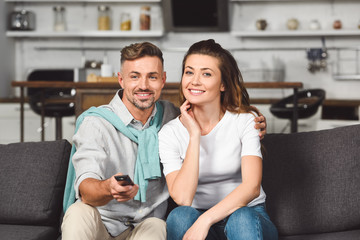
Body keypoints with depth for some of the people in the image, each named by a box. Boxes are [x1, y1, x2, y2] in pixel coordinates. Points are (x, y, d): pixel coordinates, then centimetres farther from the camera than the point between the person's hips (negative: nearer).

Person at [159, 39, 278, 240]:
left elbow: (252, 187, -19)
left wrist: (205, 220, -32)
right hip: (197, 221, 1)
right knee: (180, 216, -32)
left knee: (242, 218, -35)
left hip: (249, 217, -1)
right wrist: (194, 136, -16)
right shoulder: (170, 133, -2)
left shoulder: (245, 120, -5)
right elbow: (182, 198, -16)